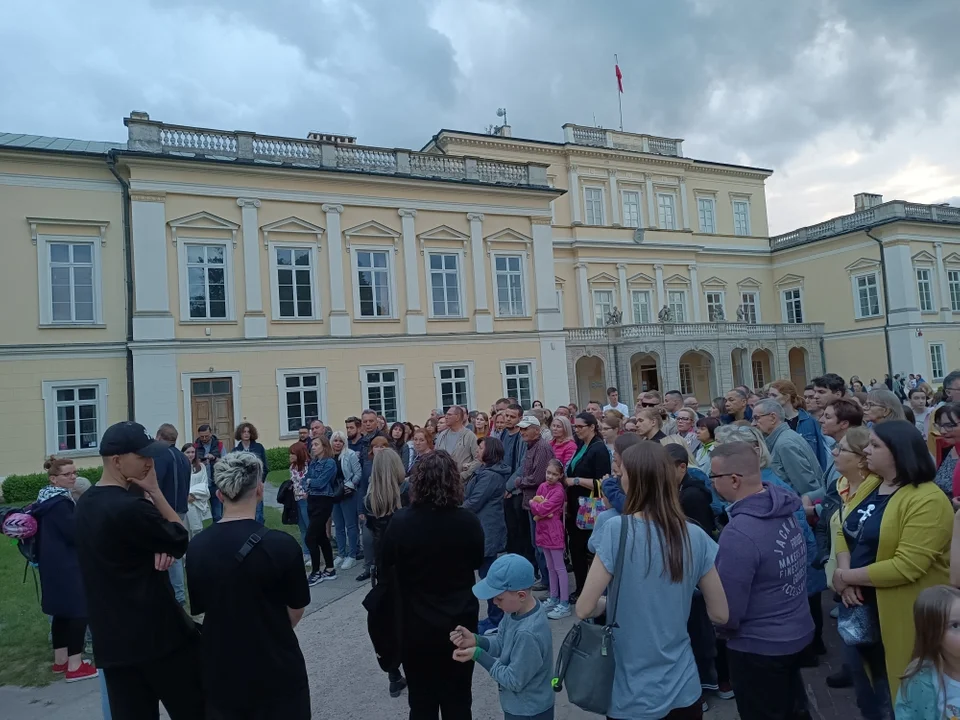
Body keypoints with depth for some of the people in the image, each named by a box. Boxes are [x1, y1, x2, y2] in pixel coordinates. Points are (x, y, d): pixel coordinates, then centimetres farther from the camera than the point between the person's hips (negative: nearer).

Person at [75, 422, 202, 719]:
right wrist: (154, 491, -9)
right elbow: (181, 540, -11)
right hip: (156, 633, -8)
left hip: (111, 639, 8)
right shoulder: (130, 507, -24)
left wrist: (158, 548, -5)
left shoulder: (86, 503, 6)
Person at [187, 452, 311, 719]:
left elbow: (198, 608, 5)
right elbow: (296, 609, -7)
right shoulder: (282, 544, -20)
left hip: (221, 668, 4)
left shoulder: (197, 547, -9)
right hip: (276, 667, -3)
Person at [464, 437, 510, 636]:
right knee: (489, 574, 17)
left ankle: (495, 621, 8)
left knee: (488, 575, -2)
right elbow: (471, 495, 17)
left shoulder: (490, 475, -20)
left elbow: (474, 502, -21)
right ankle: (495, 617, 27)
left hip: (487, 530, -11)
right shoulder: (487, 471, 14)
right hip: (485, 528, 11)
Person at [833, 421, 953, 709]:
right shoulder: (870, 486, 5)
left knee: (896, 693, 11)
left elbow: (907, 566, -27)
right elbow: (845, 532, 6)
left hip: (898, 613, -7)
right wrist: (846, 577, -12)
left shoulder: (927, 501, -21)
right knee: (863, 671, 22)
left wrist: (846, 576, -19)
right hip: (861, 604, 7)